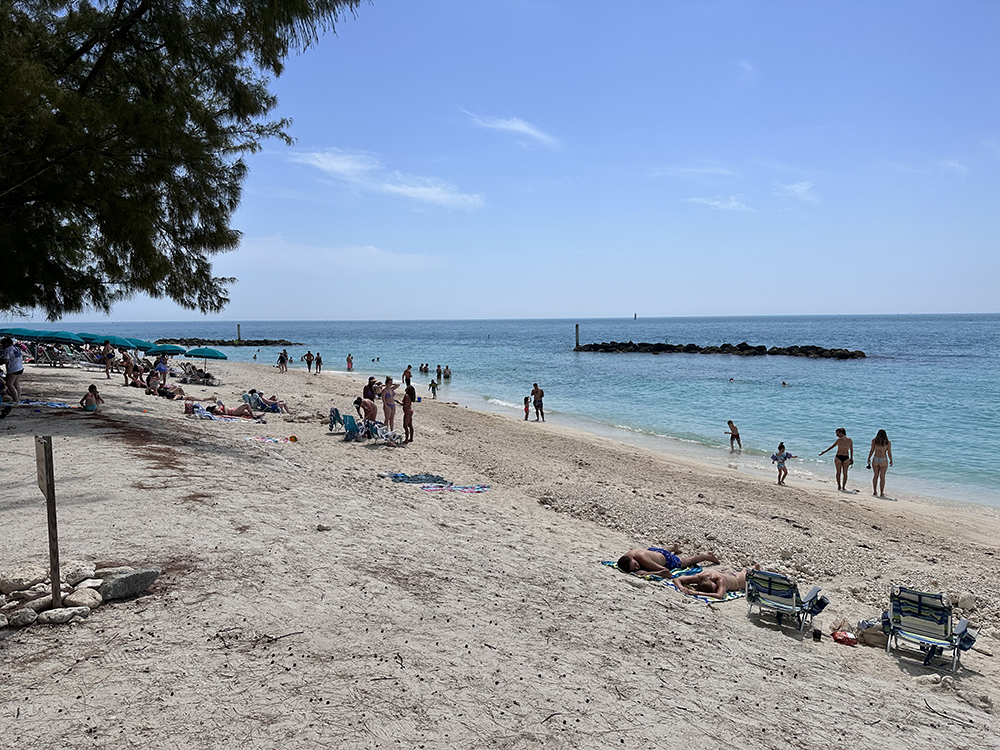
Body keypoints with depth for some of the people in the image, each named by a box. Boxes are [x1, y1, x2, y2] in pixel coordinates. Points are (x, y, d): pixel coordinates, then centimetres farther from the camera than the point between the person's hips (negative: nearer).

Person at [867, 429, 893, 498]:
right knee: (882, 477, 5)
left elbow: (872, 451, -3)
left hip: (875, 459, 1)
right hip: (883, 460, -1)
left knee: (875, 475, 15)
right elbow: (889, 453, -3)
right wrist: (891, 460, 10)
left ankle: (874, 491, 18)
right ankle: (881, 493, 6)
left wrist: (869, 459, 5)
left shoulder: (874, 441, -2)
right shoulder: (888, 442, -4)